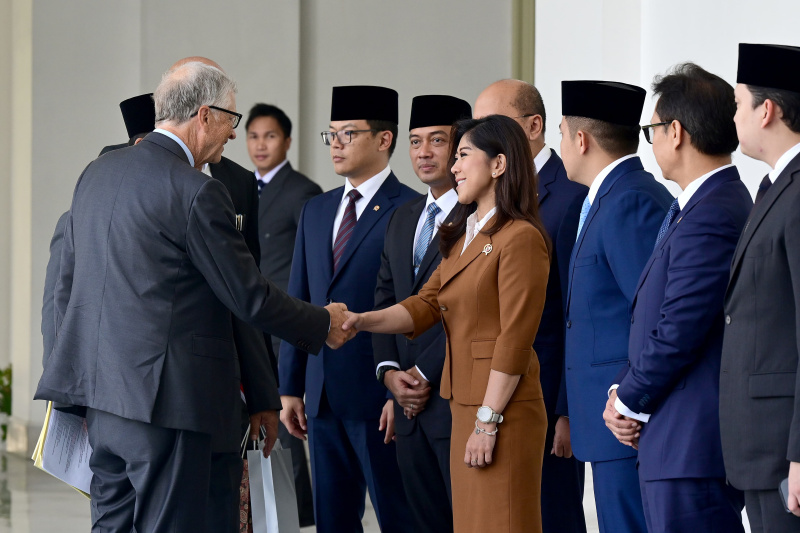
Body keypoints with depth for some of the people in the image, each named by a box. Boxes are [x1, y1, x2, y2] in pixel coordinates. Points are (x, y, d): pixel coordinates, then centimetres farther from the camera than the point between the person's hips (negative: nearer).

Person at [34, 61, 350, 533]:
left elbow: (67, 287, 18)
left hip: (102, 390, 8)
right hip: (165, 400, -8)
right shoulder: (197, 192, -13)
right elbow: (248, 295, -10)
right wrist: (322, 325, 7)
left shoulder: (97, 174, 12)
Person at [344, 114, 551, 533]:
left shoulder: (520, 238, -12)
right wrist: (363, 321, -9)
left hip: (501, 409, -9)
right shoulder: (462, 238, 18)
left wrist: (488, 420, -17)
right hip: (465, 404, 9)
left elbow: (515, 338, -16)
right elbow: (426, 305, 7)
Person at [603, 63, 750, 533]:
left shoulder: (710, 219, -18)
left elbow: (677, 334, -20)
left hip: (692, 452, -11)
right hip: (676, 446, 11)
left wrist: (629, 402, -5)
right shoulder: (687, 210, 17)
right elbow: (655, 321, 19)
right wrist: (625, 395, 6)